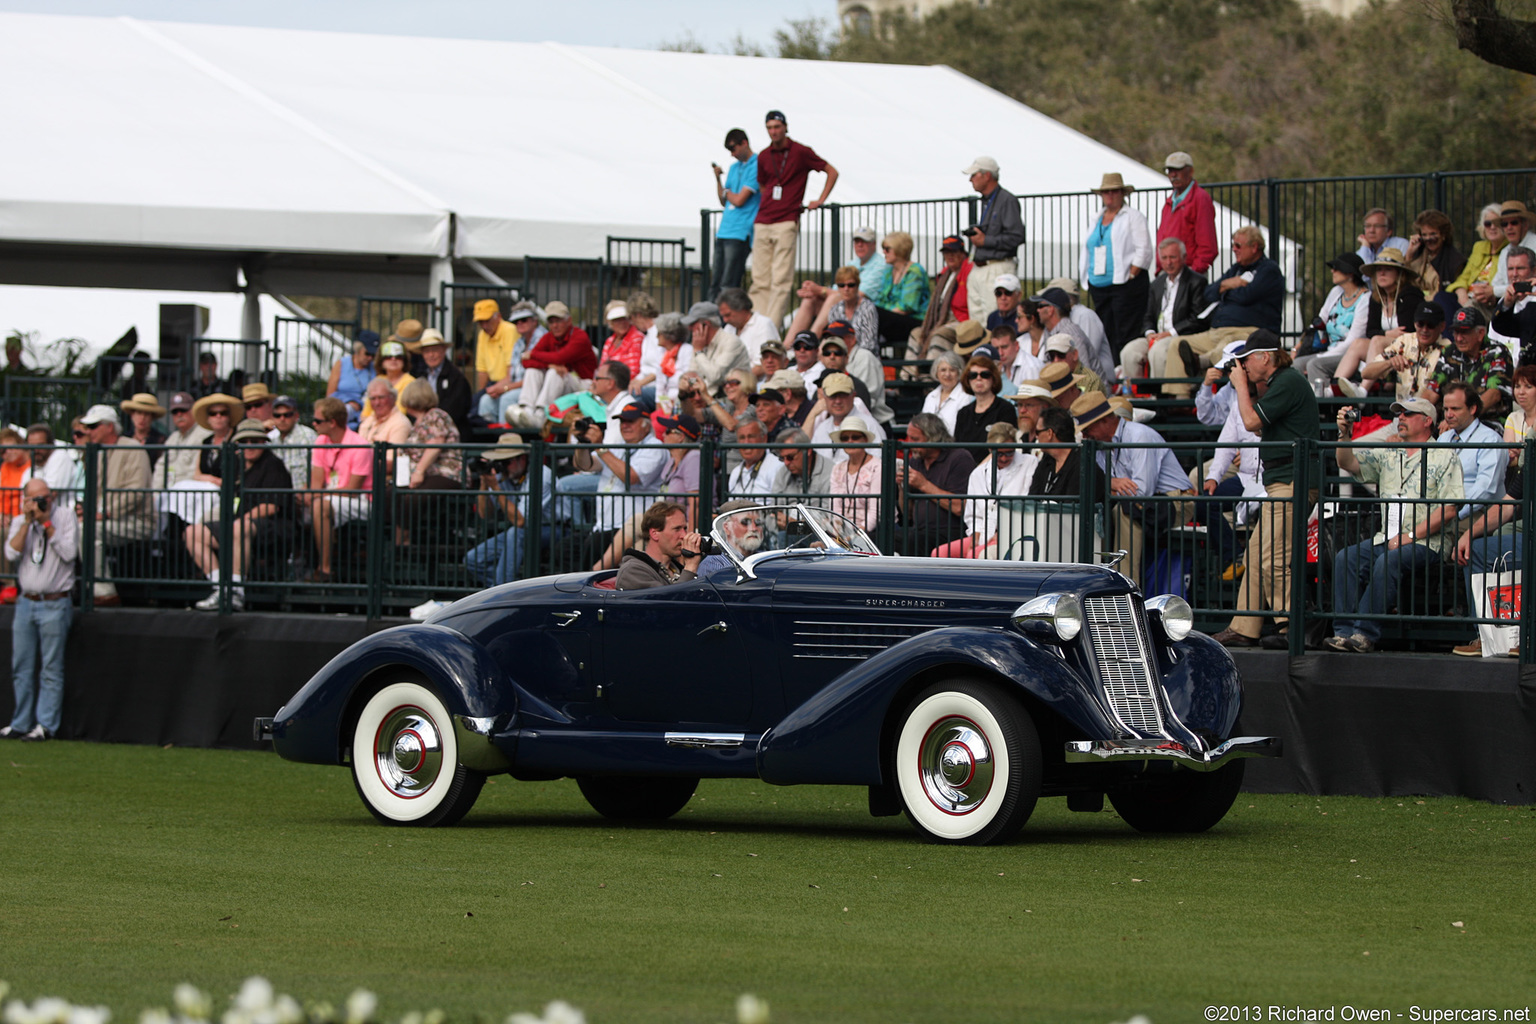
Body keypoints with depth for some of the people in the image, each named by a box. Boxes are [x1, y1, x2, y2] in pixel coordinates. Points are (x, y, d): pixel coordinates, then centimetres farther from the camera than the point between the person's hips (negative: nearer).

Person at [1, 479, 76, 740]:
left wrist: (47, 523, -13)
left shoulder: (65, 516, -2)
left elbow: (69, 553, -12)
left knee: (51, 669, -3)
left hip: (54, 603, -4)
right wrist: (27, 522, -12)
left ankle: (46, 725, 1)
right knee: (21, 669, 7)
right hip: (26, 601, 4)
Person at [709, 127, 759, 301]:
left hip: (740, 233, -8)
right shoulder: (734, 168, 19)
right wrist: (718, 178, 7)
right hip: (724, 232, 8)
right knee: (715, 284, 4)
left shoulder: (756, 166, -8)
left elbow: (739, 200, -14)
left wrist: (727, 191, 7)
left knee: (728, 286, -12)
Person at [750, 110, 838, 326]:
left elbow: (832, 172, 7)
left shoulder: (801, 152, -1)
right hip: (762, 223, 5)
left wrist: (820, 200, 3)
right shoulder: (763, 157, 13)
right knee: (760, 279, 2)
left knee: (781, 279, -9)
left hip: (786, 223, -5)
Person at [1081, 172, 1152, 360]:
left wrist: (1130, 277, -13)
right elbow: (1087, 251, 23)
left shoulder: (1132, 216, 0)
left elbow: (1144, 250, -7)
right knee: (1104, 335, 3)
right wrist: (1087, 279, 10)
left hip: (1125, 286, -6)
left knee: (1124, 335, -11)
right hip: (1099, 287, 6)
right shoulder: (1097, 219, 20)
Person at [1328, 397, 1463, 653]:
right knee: (1346, 558, -18)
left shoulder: (1444, 457, 1)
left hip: (1428, 540, -6)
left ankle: (1365, 633, -32)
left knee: (1388, 562, -34)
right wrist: (1344, 434, -7)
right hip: (1387, 537, 6)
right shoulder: (1388, 456, 20)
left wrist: (1411, 536, -15)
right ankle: (1344, 632, -25)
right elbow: (1348, 463, 12)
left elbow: (1448, 510, -8)